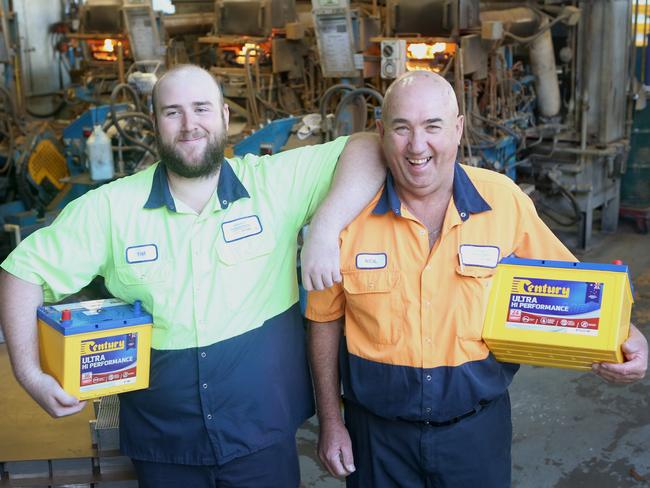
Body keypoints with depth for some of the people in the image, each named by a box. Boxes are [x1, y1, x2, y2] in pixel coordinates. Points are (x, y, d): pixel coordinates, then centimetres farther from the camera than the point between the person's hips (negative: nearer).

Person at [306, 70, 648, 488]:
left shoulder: (504, 200, -10)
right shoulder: (350, 213, -12)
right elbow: (326, 320, -2)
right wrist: (330, 422, 1)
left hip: (477, 425, 1)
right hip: (378, 432, 0)